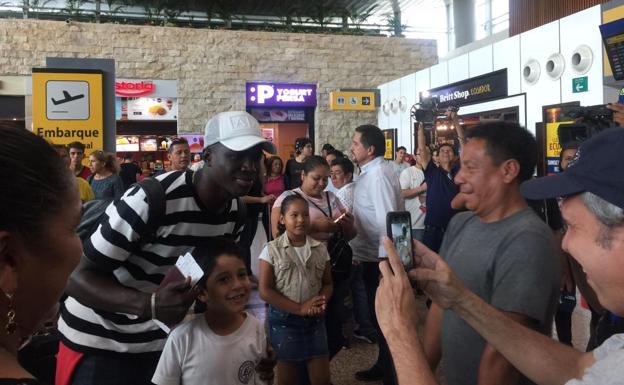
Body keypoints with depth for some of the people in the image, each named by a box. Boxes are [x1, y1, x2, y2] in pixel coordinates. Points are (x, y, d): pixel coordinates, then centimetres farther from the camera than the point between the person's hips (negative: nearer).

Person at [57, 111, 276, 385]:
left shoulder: (235, 211, -6)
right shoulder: (150, 199, -28)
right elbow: (79, 277, -24)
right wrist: (150, 304, -39)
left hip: (164, 338, 6)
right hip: (100, 342, -5)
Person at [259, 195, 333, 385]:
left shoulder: (320, 249, 2)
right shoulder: (272, 250, -9)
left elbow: (327, 283, 8)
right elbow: (265, 291, -11)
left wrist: (322, 302, -15)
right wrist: (299, 308, -17)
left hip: (314, 319, 3)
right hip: (284, 319, -2)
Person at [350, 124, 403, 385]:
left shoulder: (378, 174, -21)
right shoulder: (370, 172, 9)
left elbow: (388, 221, -26)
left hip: (379, 258, -9)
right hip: (372, 256, 9)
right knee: (378, 314, 21)